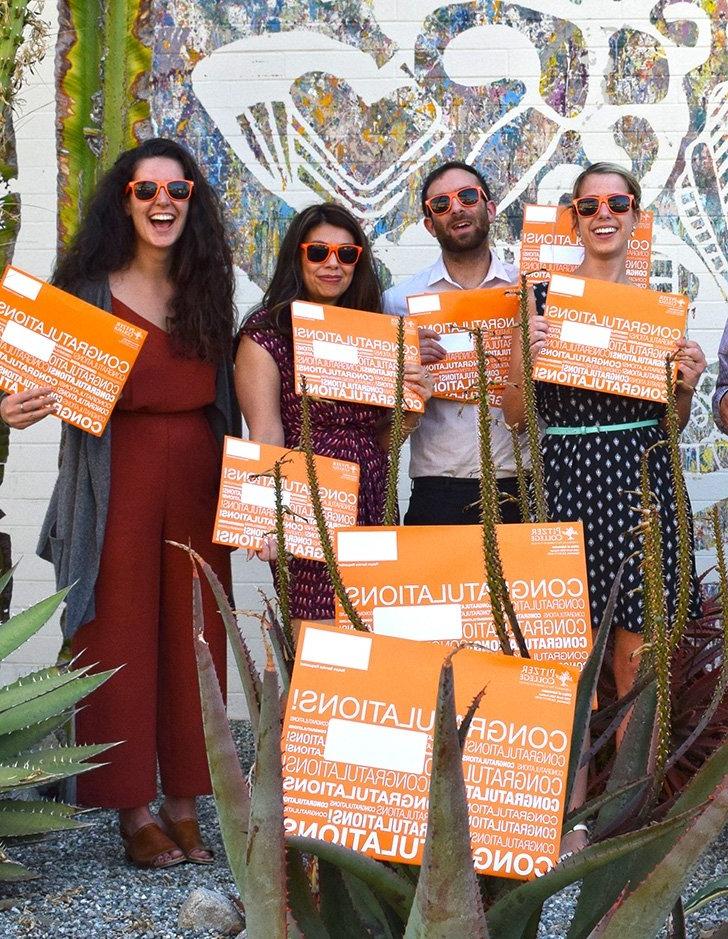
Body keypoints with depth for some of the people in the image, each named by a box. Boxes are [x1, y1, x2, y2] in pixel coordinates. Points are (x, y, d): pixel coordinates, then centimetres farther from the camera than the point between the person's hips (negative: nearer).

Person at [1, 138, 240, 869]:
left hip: (198, 480, 3)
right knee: (120, 639, 0)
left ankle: (183, 803, 16)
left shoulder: (207, 289, 11)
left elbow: (225, 396, 11)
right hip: (118, 484, -3)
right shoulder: (89, 288, 1)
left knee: (193, 639, 5)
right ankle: (132, 812, 9)